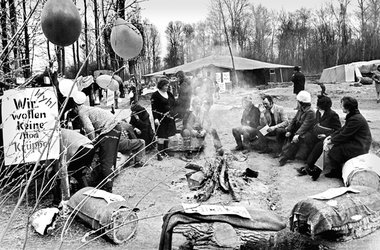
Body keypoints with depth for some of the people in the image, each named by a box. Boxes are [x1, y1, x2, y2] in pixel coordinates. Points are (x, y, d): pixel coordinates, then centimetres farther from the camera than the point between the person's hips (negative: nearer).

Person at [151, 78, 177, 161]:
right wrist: (155, 118, -20)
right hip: (161, 118, -7)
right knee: (161, 136, -8)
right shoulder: (155, 95, -8)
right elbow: (154, 108, -12)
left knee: (167, 135, 12)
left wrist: (172, 113, 15)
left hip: (169, 118, 7)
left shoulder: (169, 94, 13)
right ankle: (159, 153, -2)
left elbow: (173, 104, 22)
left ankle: (165, 151, 23)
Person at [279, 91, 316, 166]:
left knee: (296, 140, -31)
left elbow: (305, 126, -25)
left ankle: (285, 156, -28)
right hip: (296, 130, 9)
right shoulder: (300, 110, 11)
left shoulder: (311, 113, -15)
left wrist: (297, 134, -34)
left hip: (305, 134, -9)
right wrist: (289, 130, -5)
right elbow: (294, 120, 8)